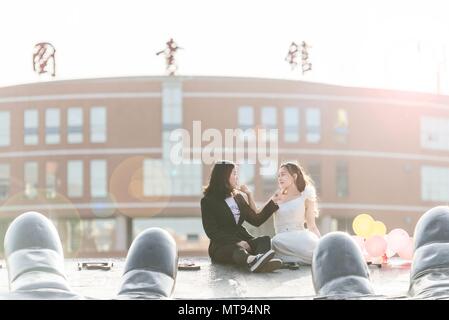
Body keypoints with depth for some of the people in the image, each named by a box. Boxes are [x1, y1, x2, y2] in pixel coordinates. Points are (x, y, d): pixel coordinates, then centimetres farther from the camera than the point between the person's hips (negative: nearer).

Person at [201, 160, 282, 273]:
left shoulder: (238, 197, 23)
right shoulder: (208, 201, 2)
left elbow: (256, 220, 21)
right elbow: (212, 232, -9)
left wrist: (273, 201, 16)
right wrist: (236, 242, -21)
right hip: (221, 246, -5)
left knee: (265, 239, -25)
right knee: (237, 250, -39)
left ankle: (261, 263, -62)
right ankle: (251, 260, -76)